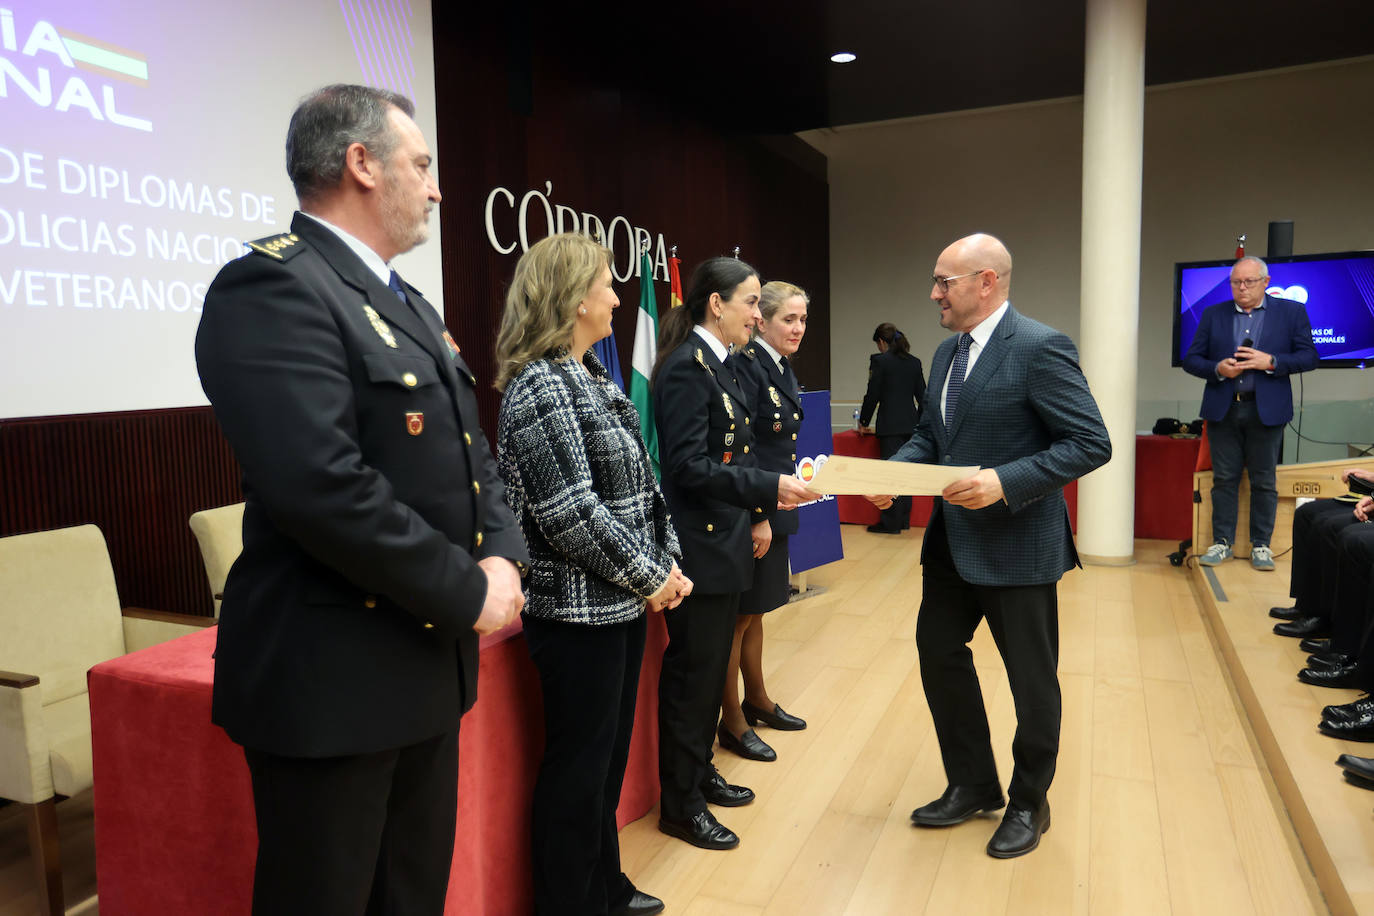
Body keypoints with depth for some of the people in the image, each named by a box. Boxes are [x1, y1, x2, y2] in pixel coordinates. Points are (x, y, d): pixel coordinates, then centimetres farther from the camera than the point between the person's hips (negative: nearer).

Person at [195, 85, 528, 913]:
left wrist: (504, 557, -4)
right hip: (332, 684, -9)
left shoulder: (410, 305, 14)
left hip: (431, 660, 9)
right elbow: (322, 487, -28)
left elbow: (471, 454, 14)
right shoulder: (273, 286, -16)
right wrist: (468, 593, -18)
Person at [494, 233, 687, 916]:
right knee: (578, 767, 6)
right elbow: (571, 512, -23)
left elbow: (639, 485, 13)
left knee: (609, 754, 21)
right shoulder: (539, 386, -17)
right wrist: (647, 578, -13)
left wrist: (668, 561, 3)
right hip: (579, 611, -9)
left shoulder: (591, 377, 12)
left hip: (624, 603, 9)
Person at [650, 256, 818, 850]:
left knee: (712, 665, 19)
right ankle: (681, 805, 18)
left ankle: (699, 772, 35)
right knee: (692, 671, 2)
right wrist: (770, 488, -26)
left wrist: (756, 514, 13)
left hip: (725, 539, 9)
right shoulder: (685, 367, -17)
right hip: (697, 545, -9)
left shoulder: (719, 363, 12)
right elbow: (689, 467, -23)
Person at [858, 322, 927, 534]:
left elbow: (872, 395, -6)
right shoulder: (914, 362, 10)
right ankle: (904, 520, 18)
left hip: (890, 425, -6)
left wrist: (863, 422, 5)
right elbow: (923, 396, 13)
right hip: (911, 424, 6)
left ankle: (890, 523, 1)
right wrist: (919, 422, 25)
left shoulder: (879, 360, -8)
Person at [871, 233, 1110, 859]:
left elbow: (1092, 444, -19)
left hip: (1017, 544, -8)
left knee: (1031, 679, 11)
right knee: (939, 653, 16)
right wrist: (894, 470, -4)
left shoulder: (1040, 348, -17)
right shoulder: (947, 351, 9)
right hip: (952, 541, 8)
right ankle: (973, 786, 37)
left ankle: (1028, 804, 34)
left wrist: (1005, 482, -28)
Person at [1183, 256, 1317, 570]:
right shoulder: (1213, 314, 8)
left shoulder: (1291, 312, 4)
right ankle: (1222, 542, 13)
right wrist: (1217, 369, -13)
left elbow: (1309, 357, 0)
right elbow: (1191, 359, 6)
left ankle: (1261, 545, 15)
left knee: (1264, 481, 5)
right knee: (1223, 479, 5)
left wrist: (1270, 362, -16)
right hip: (1223, 410, 1)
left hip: (1266, 410, -1)